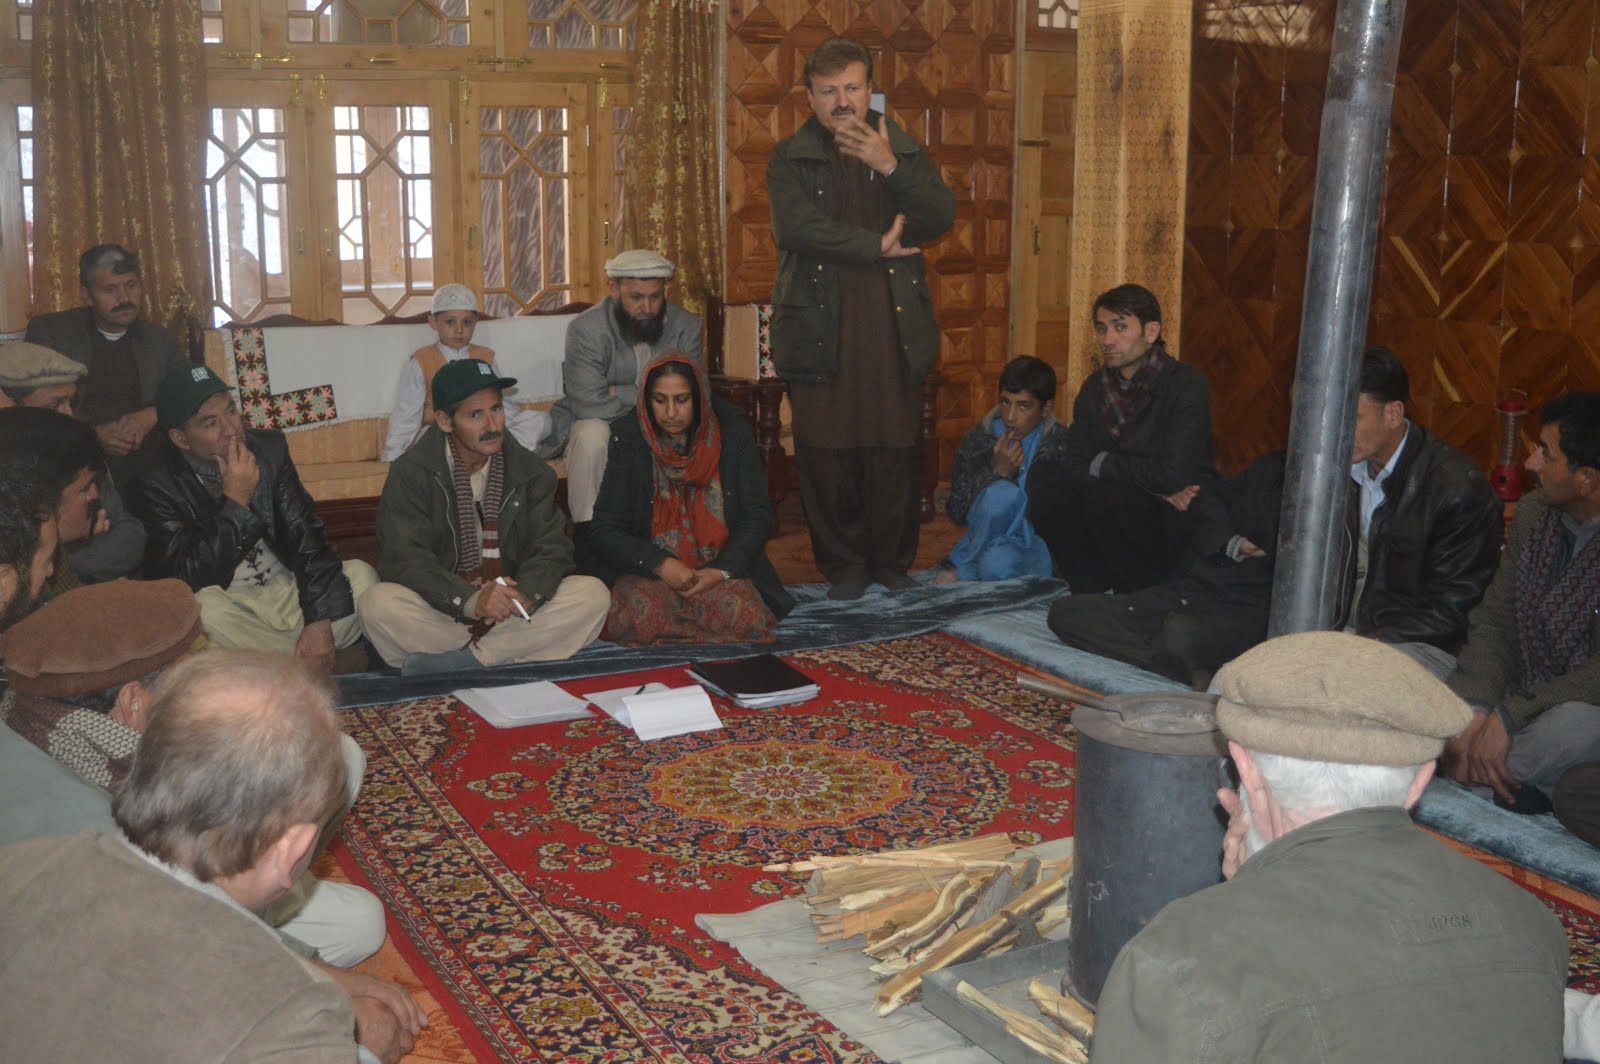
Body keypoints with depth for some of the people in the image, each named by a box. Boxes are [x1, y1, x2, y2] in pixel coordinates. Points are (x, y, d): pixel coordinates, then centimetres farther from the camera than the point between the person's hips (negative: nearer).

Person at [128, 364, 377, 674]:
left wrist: (321, 622, -18)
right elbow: (190, 577, -21)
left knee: (360, 576, -19)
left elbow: (305, 533, -6)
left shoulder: (269, 447, -2)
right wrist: (235, 501, -25)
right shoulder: (155, 487, -12)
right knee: (204, 608, -35)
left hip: (288, 590, 3)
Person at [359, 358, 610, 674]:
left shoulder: (529, 472, 7)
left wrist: (525, 594, -24)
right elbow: (403, 559, -15)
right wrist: (470, 600, -31)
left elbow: (551, 549, -1)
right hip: (441, 612, -3)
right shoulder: (410, 474, -4)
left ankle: (460, 659, -26)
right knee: (378, 604, -31)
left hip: (511, 612, 3)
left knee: (593, 594, -21)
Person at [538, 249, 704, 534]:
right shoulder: (586, 329, -17)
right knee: (591, 435, -36)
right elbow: (587, 401, -27)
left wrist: (621, 394, -19)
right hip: (598, 425, -2)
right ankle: (585, 532, -24)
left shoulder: (686, 327, -7)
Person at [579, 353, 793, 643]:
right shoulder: (630, 442, -4)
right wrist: (662, 565, -21)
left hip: (720, 567, 1)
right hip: (647, 571, -1)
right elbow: (605, 530, -6)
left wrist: (722, 571, -16)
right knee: (639, 617, -33)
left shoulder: (732, 433, -1)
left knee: (745, 616, -29)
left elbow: (757, 514, 0)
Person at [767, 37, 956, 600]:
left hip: (894, 325, 2)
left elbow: (941, 217, 0)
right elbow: (798, 226, -10)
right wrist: (876, 246, -9)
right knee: (826, 453, -1)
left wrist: (890, 167, -12)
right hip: (820, 326, -1)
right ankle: (843, 565, 14)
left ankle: (892, 560, 18)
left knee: (897, 449, 2)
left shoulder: (904, 151, 13)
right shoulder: (790, 158, 6)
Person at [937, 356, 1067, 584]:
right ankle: (967, 567, -12)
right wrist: (997, 472, -16)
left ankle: (960, 570, -4)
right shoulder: (978, 439, -1)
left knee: (998, 563, -36)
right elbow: (956, 512, -5)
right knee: (1001, 492, -29)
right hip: (989, 538, 2)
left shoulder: (1059, 444, -6)